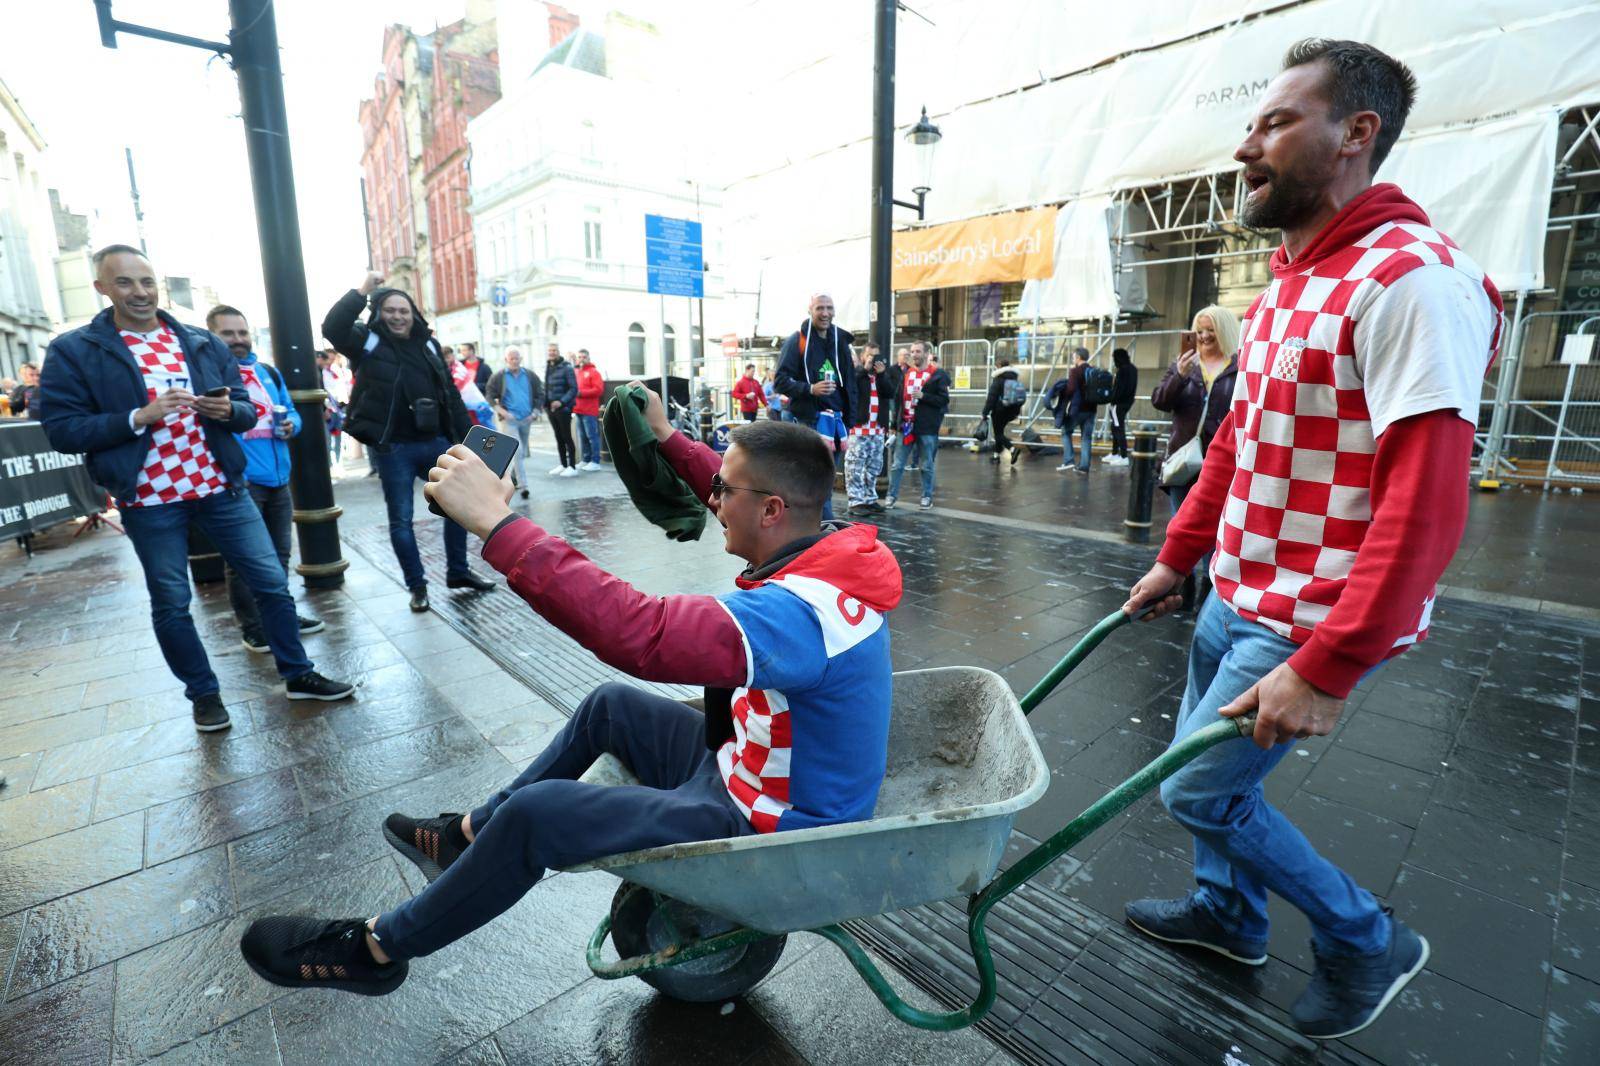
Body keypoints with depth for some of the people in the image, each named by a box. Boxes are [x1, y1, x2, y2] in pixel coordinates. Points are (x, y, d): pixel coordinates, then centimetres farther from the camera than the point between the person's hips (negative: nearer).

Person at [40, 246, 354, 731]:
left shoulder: (204, 343, 7)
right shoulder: (73, 351, -2)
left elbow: (248, 412, 9)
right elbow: (61, 429, -6)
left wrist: (228, 409, -14)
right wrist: (140, 417, -19)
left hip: (220, 488, 3)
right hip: (149, 502, -2)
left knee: (271, 582, 5)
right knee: (171, 606, 8)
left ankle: (298, 675, 20)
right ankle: (204, 695, 27)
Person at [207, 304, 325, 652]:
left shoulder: (269, 371, 15)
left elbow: (290, 411, 22)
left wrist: (291, 424, -2)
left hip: (277, 478, 7)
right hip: (237, 482, -7)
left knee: (279, 553, 17)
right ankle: (252, 628, 14)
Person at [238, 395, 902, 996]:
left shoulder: (799, 612, -36)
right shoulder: (827, 547, -7)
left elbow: (638, 634, -46)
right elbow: (741, 505, 13)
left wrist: (497, 523, -40)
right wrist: (668, 440, 13)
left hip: (765, 833, -9)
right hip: (754, 770, 9)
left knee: (537, 813, -14)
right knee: (611, 706, 17)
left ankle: (374, 950, 14)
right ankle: (471, 836, 33)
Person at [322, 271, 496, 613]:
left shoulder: (428, 345, 10)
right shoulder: (368, 342, 1)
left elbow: (450, 395, 11)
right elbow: (332, 327, -19)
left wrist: (468, 437, 8)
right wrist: (363, 291, -19)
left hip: (435, 443, 4)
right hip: (393, 449, -4)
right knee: (400, 520, 3)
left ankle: (458, 572, 25)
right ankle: (417, 586, 15)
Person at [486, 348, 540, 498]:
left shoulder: (530, 376, 8)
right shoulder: (498, 377, 0)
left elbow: (540, 395, 13)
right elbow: (490, 397, 2)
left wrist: (534, 412, 0)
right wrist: (502, 411, -11)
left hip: (526, 419, 4)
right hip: (508, 420, -4)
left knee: (522, 452, 13)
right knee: (517, 450, -14)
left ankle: (513, 478, 32)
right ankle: (523, 485, -15)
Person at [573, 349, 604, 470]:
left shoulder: (594, 372, -4)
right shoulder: (576, 372, 17)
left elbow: (599, 390, -13)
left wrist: (581, 392, -15)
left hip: (589, 411, -7)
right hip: (578, 410, 7)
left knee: (592, 436, -6)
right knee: (582, 437, 11)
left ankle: (595, 461, -3)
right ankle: (586, 460, 18)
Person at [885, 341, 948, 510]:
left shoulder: (937, 375, -1)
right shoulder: (905, 373, 14)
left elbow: (944, 400, -7)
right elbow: (898, 399, 16)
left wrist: (923, 396, -17)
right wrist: (895, 421, 11)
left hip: (927, 428, -4)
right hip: (906, 426, 4)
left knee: (926, 466, 6)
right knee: (898, 464, 4)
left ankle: (927, 496, 17)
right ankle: (892, 495, 12)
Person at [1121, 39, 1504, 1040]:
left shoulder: (1413, 279, -19)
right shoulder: (1283, 288, 11)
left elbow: (1423, 505, -25)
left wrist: (1327, 667, -26)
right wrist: (1175, 559, 15)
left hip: (1310, 624, -8)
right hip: (1234, 599, 8)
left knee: (1199, 789, 3)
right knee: (1214, 771, 20)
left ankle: (1368, 942, 27)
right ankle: (1228, 914, 45)